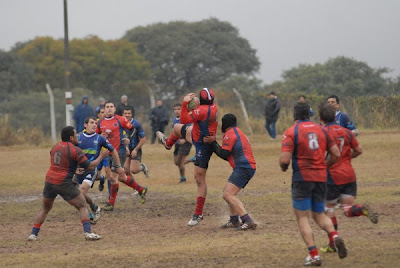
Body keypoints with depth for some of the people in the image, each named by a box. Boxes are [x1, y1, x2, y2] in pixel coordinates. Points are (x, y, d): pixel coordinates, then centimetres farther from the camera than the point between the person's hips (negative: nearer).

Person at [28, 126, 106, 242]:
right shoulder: (75, 150, -8)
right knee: (82, 206, 5)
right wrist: (101, 157, 7)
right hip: (64, 183, -5)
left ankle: (33, 234, 13)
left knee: (45, 209, 21)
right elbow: (89, 166, -7)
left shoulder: (55, 147, 12)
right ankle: (88, 232, -9)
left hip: (49, 181, 5)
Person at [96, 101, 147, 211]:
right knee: (121, 177, 14)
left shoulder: (120, 120, -5)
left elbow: (133, 129, 5)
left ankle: (111, 203, -3)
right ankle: (141, 190, 33)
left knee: (113, 177, -12)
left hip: (119, 151, -6)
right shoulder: (100, 123, 7)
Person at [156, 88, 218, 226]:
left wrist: (185, 103, -23)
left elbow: (184, 119, -28)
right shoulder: (213, 106, -5)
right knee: (177, 128, 29)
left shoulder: (202, 110, -33)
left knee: (199, 178, -4)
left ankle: (198, 214, 3)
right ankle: (168, 144, 68)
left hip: (203, 146, -10)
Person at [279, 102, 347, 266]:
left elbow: (285, 159, -15)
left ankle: (313, 255, -7)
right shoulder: (321, 130, 9)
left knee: (302, 217, 4)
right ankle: (334, 236, -12)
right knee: (319, 214, 18)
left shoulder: (291, 132, -6)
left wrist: (283, 167, 7)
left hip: (302, 178, -5)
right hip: (321, 178, 5)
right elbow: (336, 154, 8)